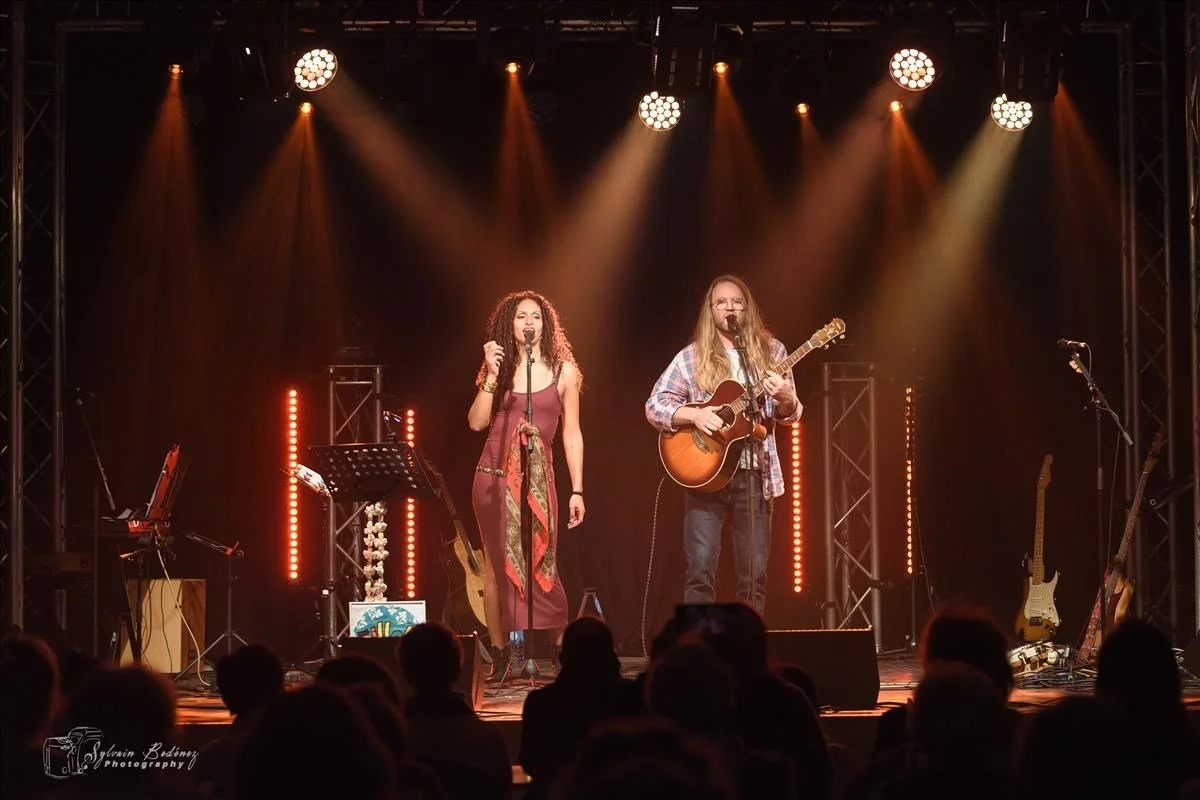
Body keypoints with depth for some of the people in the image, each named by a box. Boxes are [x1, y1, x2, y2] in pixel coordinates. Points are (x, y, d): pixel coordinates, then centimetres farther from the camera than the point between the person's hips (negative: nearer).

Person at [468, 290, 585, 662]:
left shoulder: (563, 371, 5)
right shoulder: (499, 369, 9)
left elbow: (571, 434, 5)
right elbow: (477, 422, -2)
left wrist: (577, 491, 0)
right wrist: (492, 376, -10)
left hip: (537, 479, -2)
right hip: (494, 475, 2)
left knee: (541, 567, -8)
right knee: (497, 566, 4)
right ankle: (500, 655, 8)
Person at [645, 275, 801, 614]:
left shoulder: (771, 351, 8)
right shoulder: (691, 357, 4)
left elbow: (790, 415, 8)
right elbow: (654, 405, 2)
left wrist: (786, 399, -15)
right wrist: (695, 414, -15)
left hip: (754, 472, 2)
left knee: (754, 576, 0)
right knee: (700, 571, -9)